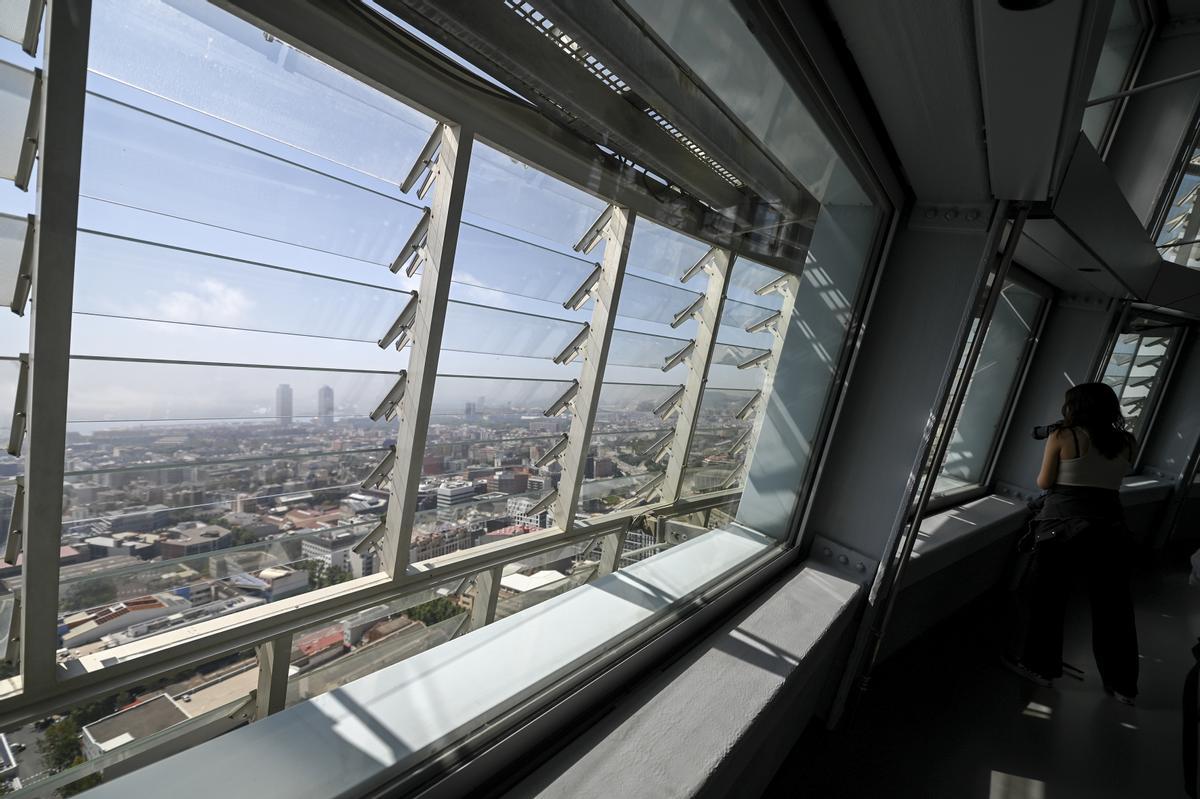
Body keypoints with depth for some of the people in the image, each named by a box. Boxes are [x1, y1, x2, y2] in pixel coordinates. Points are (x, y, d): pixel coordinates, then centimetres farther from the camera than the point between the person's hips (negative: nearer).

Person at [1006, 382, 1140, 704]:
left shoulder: (1062, 437, -6)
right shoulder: (1126, 442, 6)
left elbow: (1044, 483, -2)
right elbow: (1110, 477, 16)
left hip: (1062, 526, -4)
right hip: (1110, 528, 4)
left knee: (1048, 599, 9)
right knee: (1113, 607, 11)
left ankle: (1040, 666, 19)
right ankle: (1123, 685, 21)